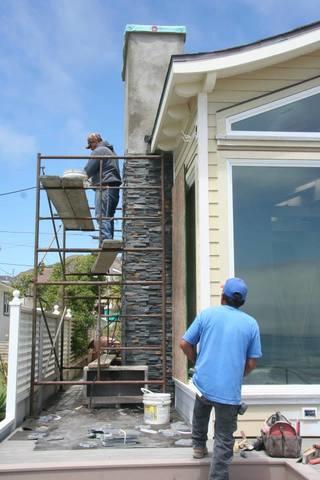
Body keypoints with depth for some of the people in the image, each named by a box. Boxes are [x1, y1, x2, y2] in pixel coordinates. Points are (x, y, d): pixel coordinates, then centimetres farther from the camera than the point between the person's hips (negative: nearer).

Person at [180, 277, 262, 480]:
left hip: (203, 383, 2)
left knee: (201, 415, 35)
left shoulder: (207, 314, 0)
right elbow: (251, 363, 1)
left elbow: (185, 344, 1)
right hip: (230, 391, -2)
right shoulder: (251, 323, 1)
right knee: (224, 441, 7)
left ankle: (199, 446, 47)